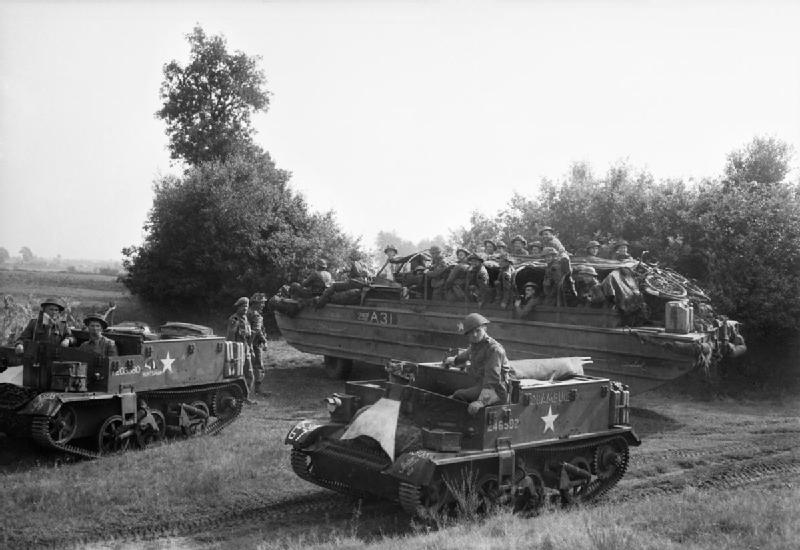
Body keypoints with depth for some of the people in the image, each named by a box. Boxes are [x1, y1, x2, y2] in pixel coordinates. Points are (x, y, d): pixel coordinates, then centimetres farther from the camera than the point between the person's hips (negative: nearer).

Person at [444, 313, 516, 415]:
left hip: (497, 389, -9)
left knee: (460, 396, -25)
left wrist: (481, 401, -40)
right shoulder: (475, 345, 9)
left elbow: (492, 378, -29)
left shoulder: (494, 349, -19)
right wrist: (455, 359, 55)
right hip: (480, 385, 9)